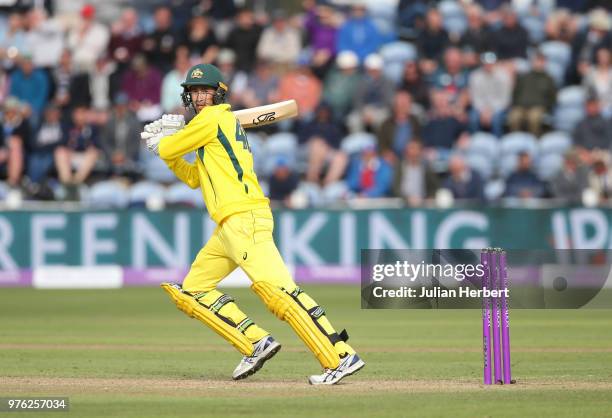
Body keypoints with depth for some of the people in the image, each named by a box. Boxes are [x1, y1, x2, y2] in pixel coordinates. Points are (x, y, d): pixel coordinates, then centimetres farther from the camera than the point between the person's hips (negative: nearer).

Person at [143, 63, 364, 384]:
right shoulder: (224, 124, 26)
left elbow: (166, 150, 1)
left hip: (244, 219, -11)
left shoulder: (213, 118, -2)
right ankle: (256, 343, 4)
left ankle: (341, 358, -28)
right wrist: (170, 149, 22)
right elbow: (194, 178, 32)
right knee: (192, 290, 12)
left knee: (278, 291, -21)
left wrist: (159, 140, 23)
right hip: (228, 226, 11)